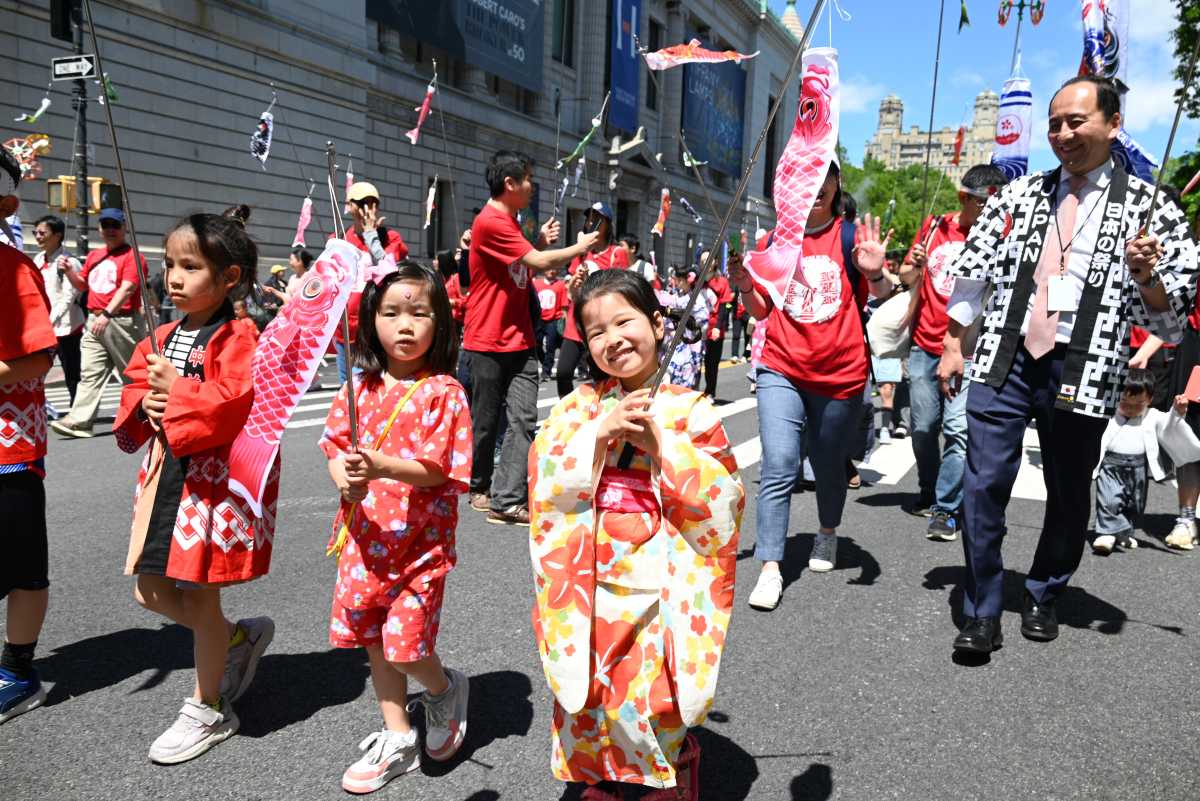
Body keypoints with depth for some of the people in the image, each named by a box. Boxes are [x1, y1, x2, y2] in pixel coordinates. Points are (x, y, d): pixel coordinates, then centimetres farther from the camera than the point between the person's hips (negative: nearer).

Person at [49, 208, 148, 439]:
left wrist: (107, 314, -29)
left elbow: (127, 289, -19)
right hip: (94, 321, 7)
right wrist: (69, 272, 8)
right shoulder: (94, 256, 19)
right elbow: (83, 285, 29)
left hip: (122, 322, -7)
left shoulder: (132, 256, -6)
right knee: (89, 372, -1)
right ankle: (79, 420, -4)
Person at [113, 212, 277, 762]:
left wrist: (176, 390, -19)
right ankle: (241, 638, 37)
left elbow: (239, 402, -26)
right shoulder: (164, 336, 10)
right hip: (167, 473, 8)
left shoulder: (238, 339, -15)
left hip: (215, 477, -8)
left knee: (198, 593, 3)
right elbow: (136, 384, 14)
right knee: (152, 588, 14)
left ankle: (209, 711, 23)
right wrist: (146, 402, -8)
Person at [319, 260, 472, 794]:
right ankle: (398, 739, 33)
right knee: (373, 640, 14)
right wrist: (346, 480, -16)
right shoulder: (360, 388, 3)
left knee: (406, 643, -6)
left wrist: (382, 465, -30)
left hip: (420, 537, -5)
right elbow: (335, 447, 5)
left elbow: (438, 470, -16)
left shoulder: (442, 392, -12)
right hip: (366, 534, 5)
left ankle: (445, 688, 30)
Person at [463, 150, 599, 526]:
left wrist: (540, 242, 5)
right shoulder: (491, 222, -15)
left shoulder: (509, 222, 16)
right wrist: (581, 246, -3)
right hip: (489, 341, -8)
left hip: (519, 339, 8)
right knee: (485, 420, 6)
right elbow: (539, 262, -18)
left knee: (523, 418, -3)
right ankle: (478, 485, 26)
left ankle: (508, 500, -3)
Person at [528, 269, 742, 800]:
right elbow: (547, 480, -5)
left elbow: (720, 496, -10)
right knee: (587, 703, 13)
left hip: (659, 590, -3)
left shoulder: (690, 410, -4)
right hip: (590, 587, 3)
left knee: (655, 706, 1)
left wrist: (659, 443, -18)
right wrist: (601, 432, -17)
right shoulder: (579, 405, 4)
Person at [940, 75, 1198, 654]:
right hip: (1004, 360, 2)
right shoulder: (1019, 195, 10)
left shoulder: (1148, 208, 2)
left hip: (1080, 373, -1)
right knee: (983, 485, -3)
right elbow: (973, 273, 13)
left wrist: (1146, 277, -18)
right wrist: (952, 346, 9)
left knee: (1068, 496, 11)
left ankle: (1044, 597, 33)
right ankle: (982, 613, 10)